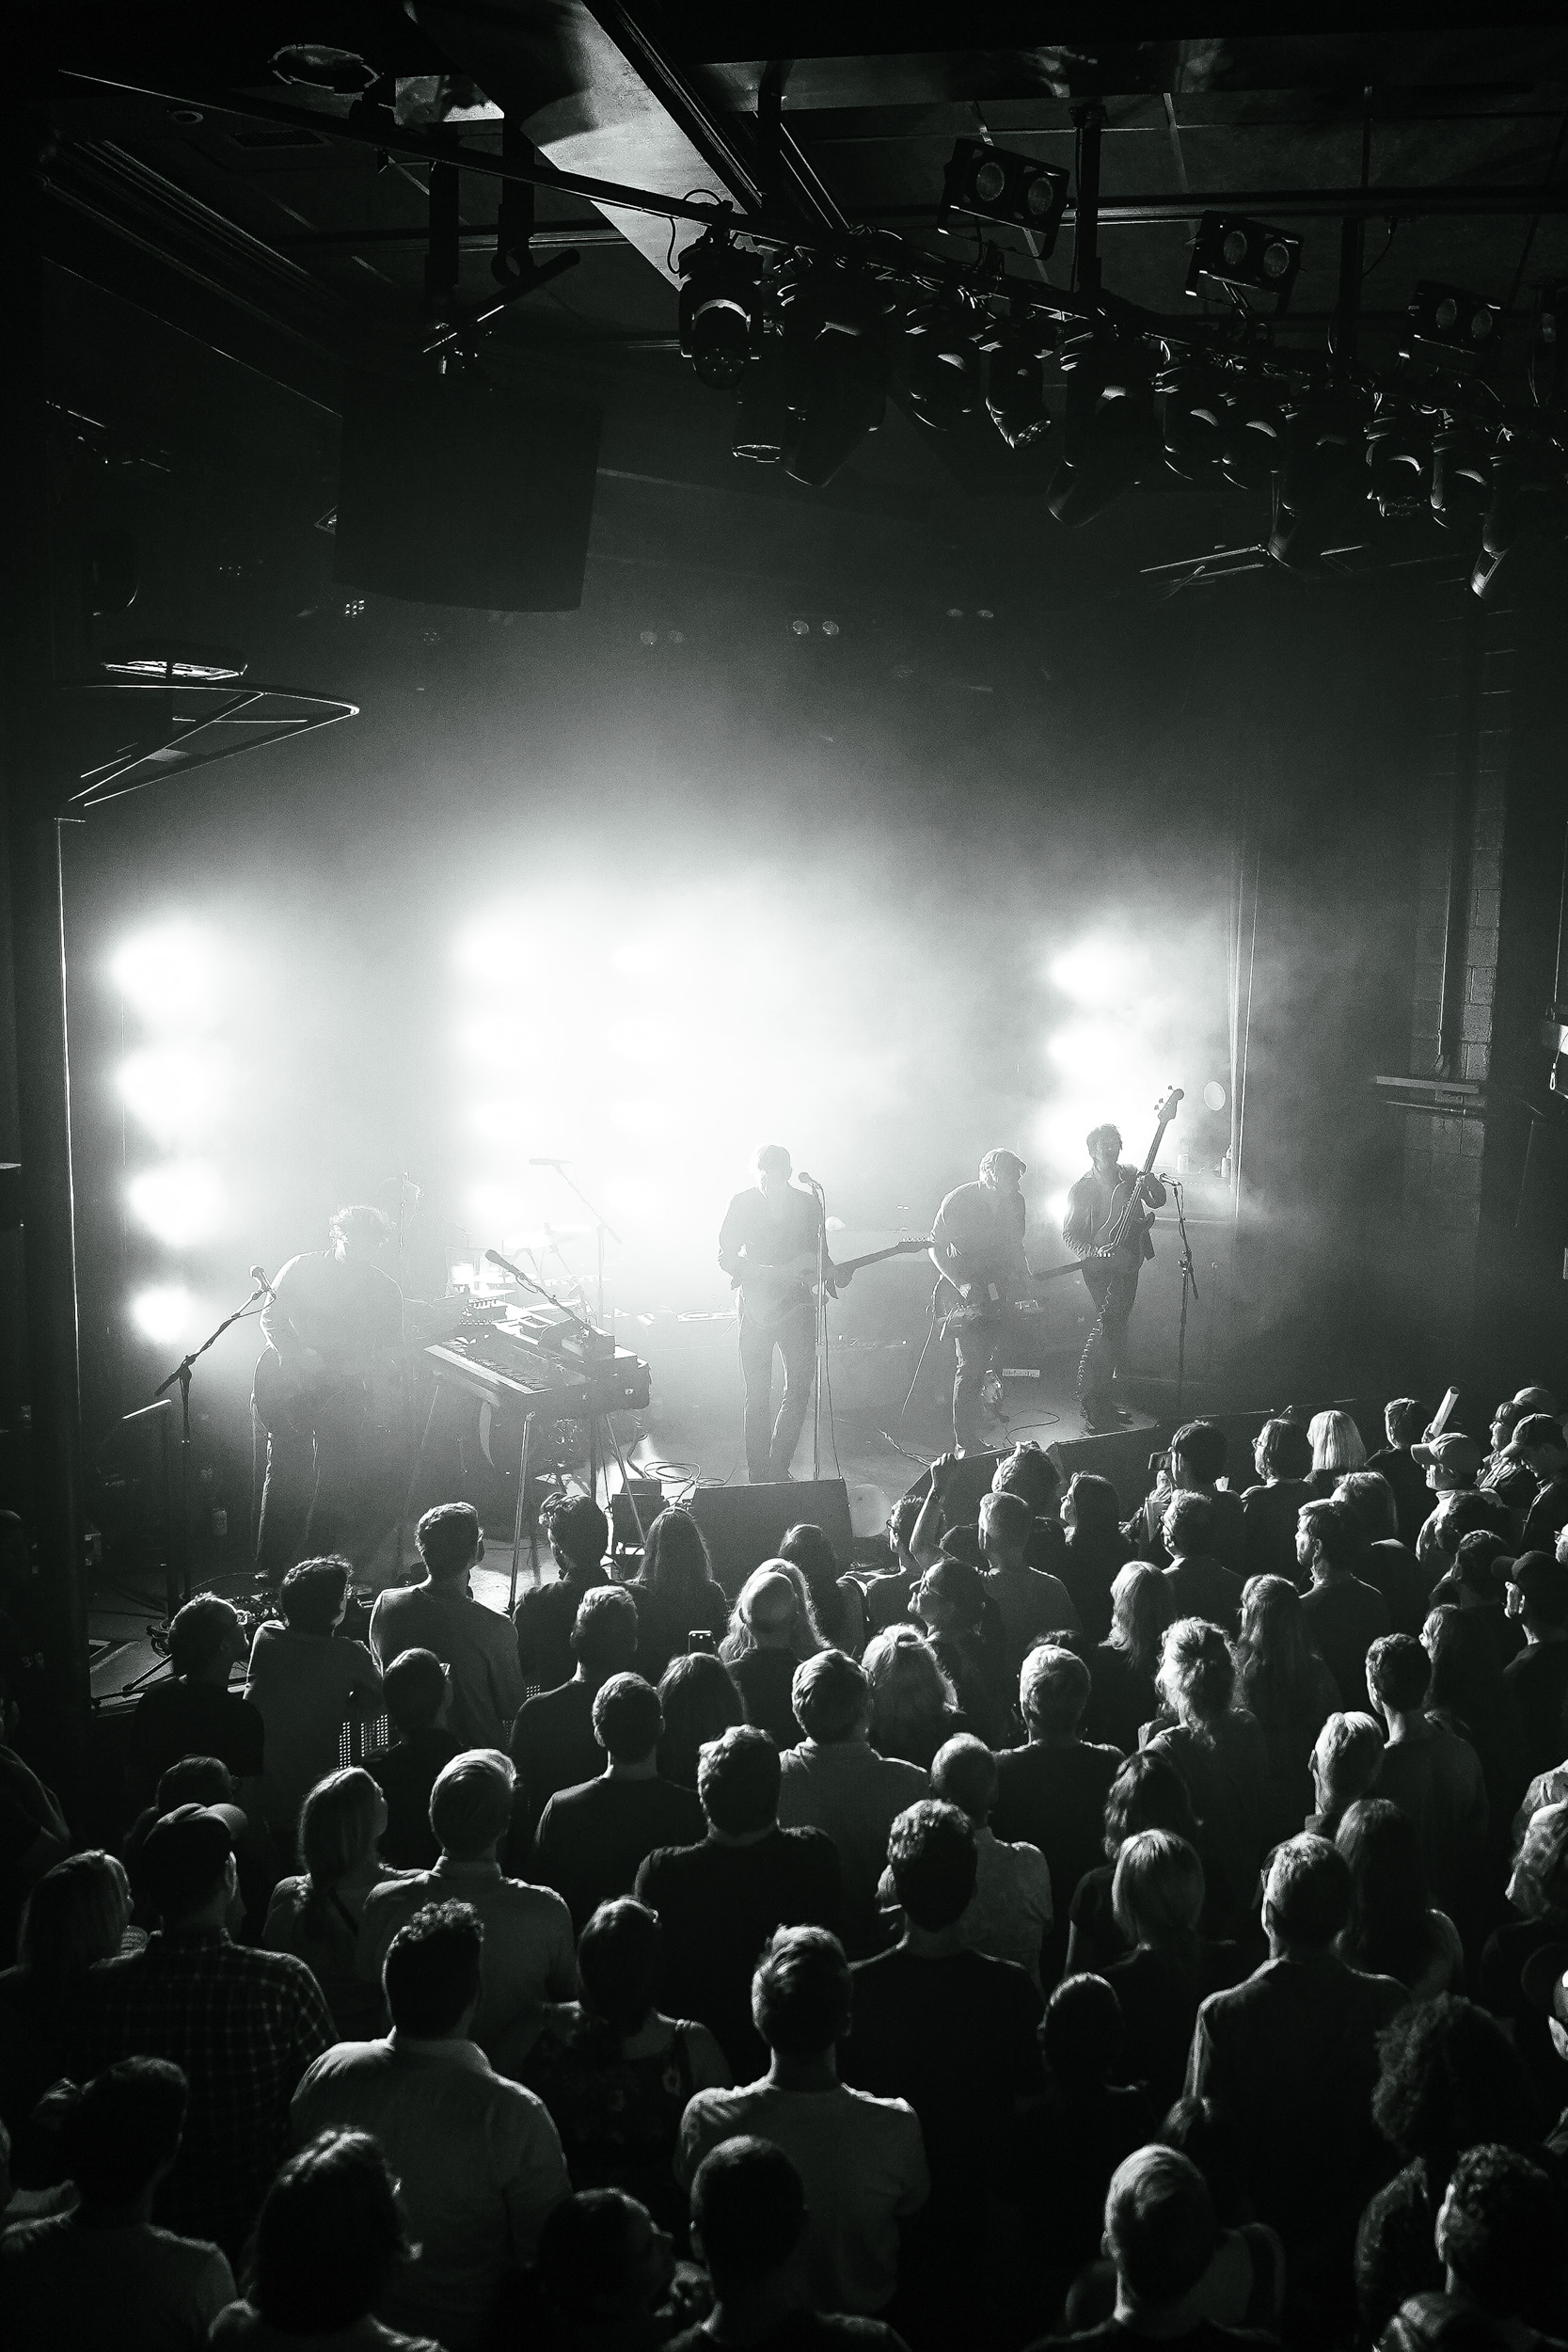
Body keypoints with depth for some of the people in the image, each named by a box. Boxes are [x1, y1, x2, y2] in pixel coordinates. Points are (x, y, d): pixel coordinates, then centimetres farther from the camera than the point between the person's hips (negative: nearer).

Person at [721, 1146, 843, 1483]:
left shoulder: (808, 1203, 5)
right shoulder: (743, 1203, -1)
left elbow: (819, 1252, 14)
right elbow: (726, 1256, 0)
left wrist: (831, 1274, -8)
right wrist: (765, 1275, -17)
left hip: (797, 1302, 2)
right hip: (757, 1305, -2)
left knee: (800, 1386, 1)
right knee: (758, 1395, 0)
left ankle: (778, 1470, 14)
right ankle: (760, 1479, 8)